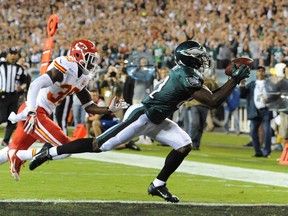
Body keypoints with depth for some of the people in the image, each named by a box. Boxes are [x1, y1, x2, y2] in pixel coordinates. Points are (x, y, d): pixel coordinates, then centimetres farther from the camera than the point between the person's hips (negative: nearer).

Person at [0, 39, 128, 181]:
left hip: (40, 114, 10)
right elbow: (35, 85, -28)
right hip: (33, 114, -10)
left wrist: (109, 109, 3)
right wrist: (31, 114, -34)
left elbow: (89, 107, 18)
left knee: (15, 150, 20)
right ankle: (17, 157, -6)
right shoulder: (66, 68, -18)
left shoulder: (82, 78, 12)